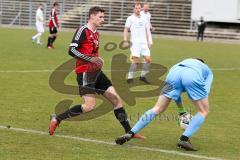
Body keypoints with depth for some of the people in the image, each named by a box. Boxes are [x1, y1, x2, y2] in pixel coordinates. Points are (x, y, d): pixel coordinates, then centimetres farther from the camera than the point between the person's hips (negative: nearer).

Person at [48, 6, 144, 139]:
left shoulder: (96, 34, 17)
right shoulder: (83, 30, -10)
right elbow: (71, 50, -17)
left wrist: (98, 60, 8)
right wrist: (91, 59, -22)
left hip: (96, 72, 9)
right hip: (85, 73, -9)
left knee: (116, 99, 5)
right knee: (90, 106, -17)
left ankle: (129, 131, 11)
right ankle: (57, 119, -4)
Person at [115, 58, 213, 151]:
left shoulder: (185, 62, 47)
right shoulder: (208, 71, 39)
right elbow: (205, 92, 23)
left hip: (174, 72, 3)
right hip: (193, 77, -3)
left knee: (157, 109, 11)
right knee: (203, 112, 12)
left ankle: (130, 134, 2)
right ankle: (184, 139, -5)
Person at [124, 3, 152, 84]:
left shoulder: (144, 19, 16)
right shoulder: (130, 18, 3)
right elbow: (126, 29, -1)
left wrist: (148, 42, 17)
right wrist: (125, 41, -12)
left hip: (144, 42, 5)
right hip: (135, 42, -5)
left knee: (148, 59, -2)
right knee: (136, 60, -17)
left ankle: (143, 76, 14)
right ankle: (130, 78, -10)